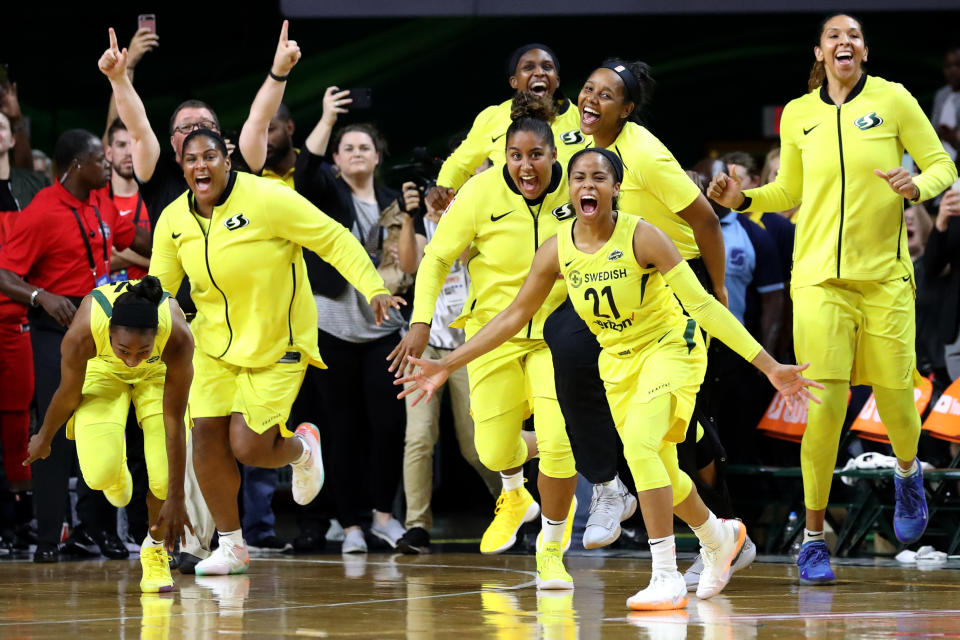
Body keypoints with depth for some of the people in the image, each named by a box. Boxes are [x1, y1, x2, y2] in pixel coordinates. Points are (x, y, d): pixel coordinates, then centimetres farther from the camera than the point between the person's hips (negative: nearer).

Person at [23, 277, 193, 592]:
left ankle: (155, 548, 14)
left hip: (159, 372, 0)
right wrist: (44, 438, 3)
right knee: (100, 473, -18)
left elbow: (174, 421, -29)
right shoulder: (81, 336, -39)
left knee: (166, 474, -16)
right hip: (101, 368, 0)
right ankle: (116, 470, 21)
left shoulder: (178, 338, -40)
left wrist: (176, 497, -23)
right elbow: (68, 395, -16)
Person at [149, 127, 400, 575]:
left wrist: (373, 287, -24)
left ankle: (302, 448, 27)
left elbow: (333, 239, -16)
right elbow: (158, 287, 10)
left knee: (248, 448, -11)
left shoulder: (266, 199, -19)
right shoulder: (173, 221, -2)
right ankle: (231, 545, 10)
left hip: (276, 347, -5)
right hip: (215, 344, 5)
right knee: (206, 434, -7)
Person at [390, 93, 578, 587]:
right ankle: (515, 497, 44)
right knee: (494, 451, 3)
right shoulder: (481, 194, -16)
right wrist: (421, 321, -13)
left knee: (558, 442, -15)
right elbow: (437, 258, -6)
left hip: (557, 332, 0)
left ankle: (551, 550, 9)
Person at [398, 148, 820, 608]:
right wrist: (447, 365, -1)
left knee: (639, 446, -28)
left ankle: (667, 578, -23)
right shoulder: (557, 250, -11)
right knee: (661, 473, 16)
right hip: (618, 359, 6)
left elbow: (703, 305, -23)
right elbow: (515, 315, 1)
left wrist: (769, 366, -26)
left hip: (671, 346, -6)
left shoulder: (641, 237, -24)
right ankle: (718, 537, 47)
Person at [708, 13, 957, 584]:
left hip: (884, 275, -1)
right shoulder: (797, 115, 8)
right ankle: (814, 537, 2)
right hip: (819, 277, 1)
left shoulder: (893, 99, 1)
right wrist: (743, 199, 3)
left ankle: (908, 472, 38)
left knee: (895, 401, 1)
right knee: (824, 405, -10)